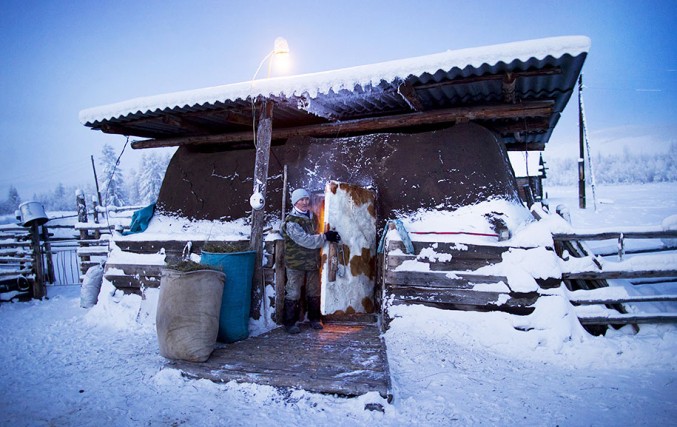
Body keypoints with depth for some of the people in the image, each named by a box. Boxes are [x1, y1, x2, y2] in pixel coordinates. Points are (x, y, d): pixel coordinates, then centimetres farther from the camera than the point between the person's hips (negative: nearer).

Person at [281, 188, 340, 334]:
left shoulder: (312, 217, 8)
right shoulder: (291, 221, -15)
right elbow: (305, 240, -23)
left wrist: (328, 236, 4)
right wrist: (325, 237, -22)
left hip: (313, 262, 6)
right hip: (296, 263, -6)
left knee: (314, 292, 15)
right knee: (293, 294, 1)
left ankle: (314, 318, 30)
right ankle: (289, 322, 13)